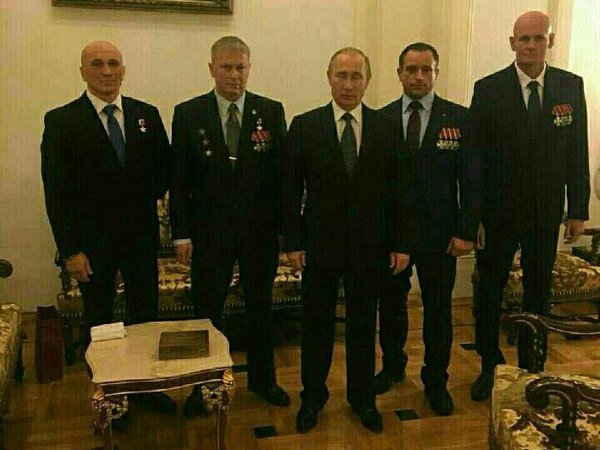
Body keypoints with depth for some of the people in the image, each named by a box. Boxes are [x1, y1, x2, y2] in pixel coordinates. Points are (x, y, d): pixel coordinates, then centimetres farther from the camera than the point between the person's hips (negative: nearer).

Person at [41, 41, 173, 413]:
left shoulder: (147, 114, 2)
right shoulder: (61, 120, -7)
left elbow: (165, 166, 13)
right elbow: (57, 192, -9)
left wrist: (149, 197, -2)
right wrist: (70, 249, -13)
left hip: (141, 233, 3)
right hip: (92, 240, -2)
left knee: (146, 313, 13)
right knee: (98, 320, 12)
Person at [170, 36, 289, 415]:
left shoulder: (272, 111, 0)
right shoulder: (188, 114, -1)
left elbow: (284, 172, 0)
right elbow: (180, 179, -1)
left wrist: (286, 227, -3)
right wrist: (181, 233, -5)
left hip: (261, 229, 1)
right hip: (210, 231, 0)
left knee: (261, 306, 15)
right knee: (207, 310, 10)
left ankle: (262, 378, 34)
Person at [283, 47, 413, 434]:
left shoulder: (387, 127, 1)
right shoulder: (304, 126, -2)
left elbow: (398, 189, 2)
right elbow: (292, 189, -1)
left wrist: (401, 243, -1)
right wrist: (293, 242, -5)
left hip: (370, 245, 1)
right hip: (320, 244, 0)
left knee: (364, 324, 13)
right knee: (317, 323, 12)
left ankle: (363, 398, 32)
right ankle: (313, 396, 31)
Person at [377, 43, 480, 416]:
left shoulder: (460, 118, -2)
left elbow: (471, 179, -3)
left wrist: (467, 231, -8)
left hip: (439, 233, -1)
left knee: (439, 310, 11)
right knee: (391, 304, 16)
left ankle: (436, 381, 30)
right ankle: (393, 367, 38)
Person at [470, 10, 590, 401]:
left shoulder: (571, 86, 0)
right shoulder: (488, 89, -6)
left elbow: (578, 152, 2)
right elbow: (476, 154, -6)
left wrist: (578, 210, 0)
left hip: (546, 211, 2)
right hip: (498, 209, -2)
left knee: (539, 291, 13)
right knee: (490, 289, 9)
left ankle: (531, 368, 31)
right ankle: (490, 365, 28)